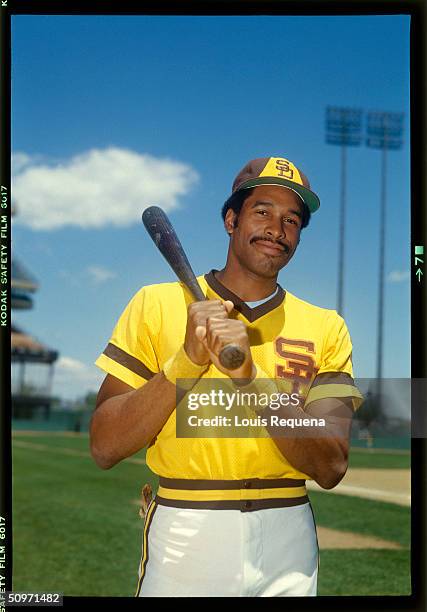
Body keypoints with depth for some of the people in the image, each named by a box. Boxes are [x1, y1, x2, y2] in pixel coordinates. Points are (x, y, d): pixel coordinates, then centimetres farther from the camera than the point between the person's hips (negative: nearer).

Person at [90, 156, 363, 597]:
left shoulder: (326, 328, 3)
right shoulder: (156, 304, -1)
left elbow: (330, 468, -9)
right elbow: (104, 448, -7)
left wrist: (251, 377, -21)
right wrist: (187, 359, -18)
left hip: (286, 545, 2)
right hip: (182, 541, -1)